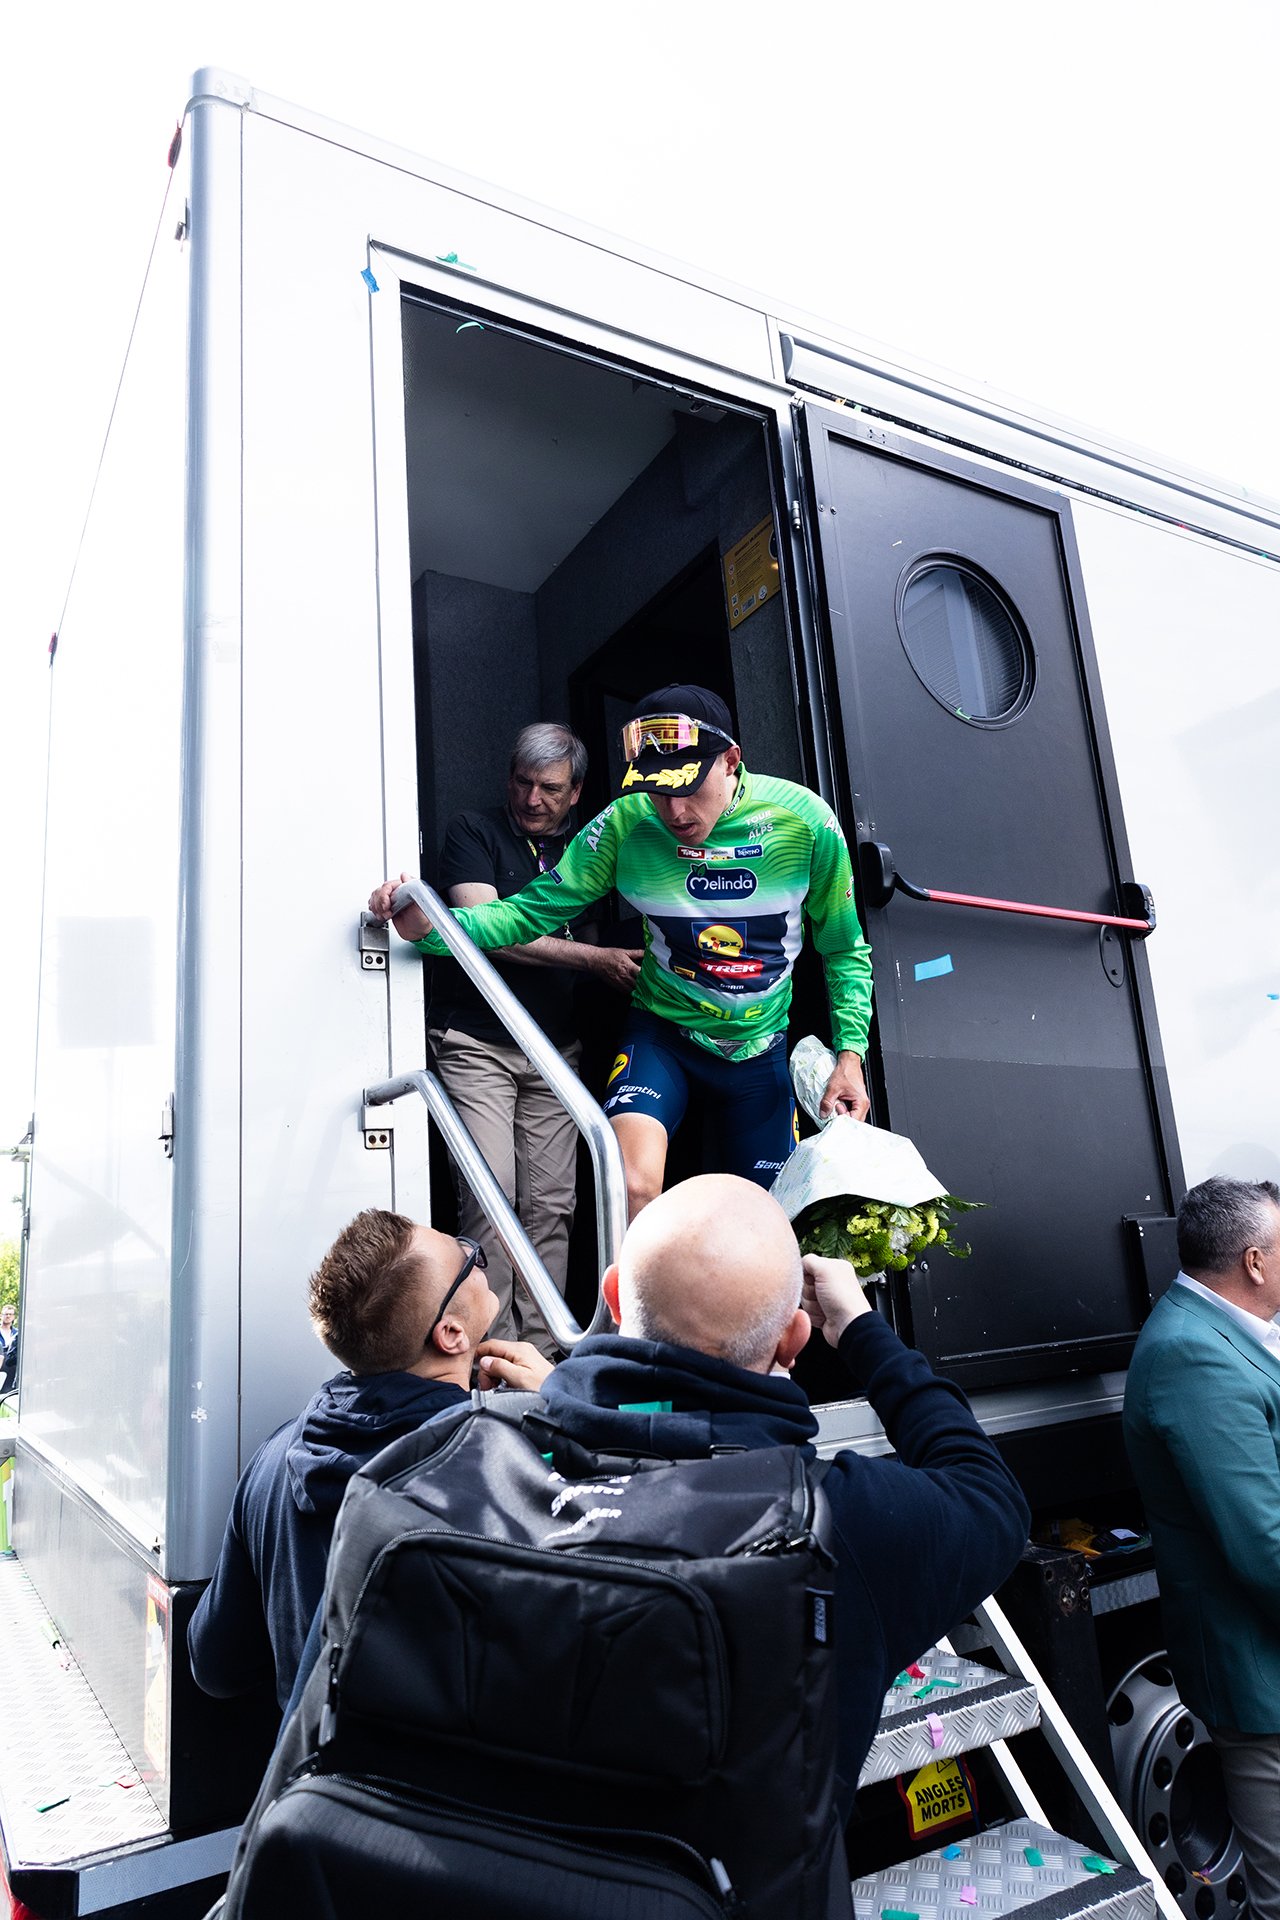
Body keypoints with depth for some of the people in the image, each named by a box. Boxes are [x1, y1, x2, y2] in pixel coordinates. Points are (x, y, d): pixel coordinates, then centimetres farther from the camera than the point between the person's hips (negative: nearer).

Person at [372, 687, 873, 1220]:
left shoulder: (805, 819, -16)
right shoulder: (626, 825, -16)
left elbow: (844, 948, -3)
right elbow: (532, 910, -14)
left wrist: (850, 1052, -11)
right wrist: (431, 928, -31)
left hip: (760, 1048, 2)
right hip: (663, 1031, -1)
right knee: (632, 1189, -27)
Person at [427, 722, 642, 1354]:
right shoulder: (474, 830, 0)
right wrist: (597, 959, -15)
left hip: (555, 1051, 5)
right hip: (477, 1043, -4)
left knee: (551, 1206, 1)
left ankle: (539, 1349, 10)